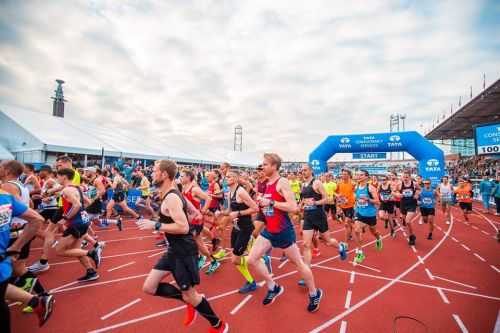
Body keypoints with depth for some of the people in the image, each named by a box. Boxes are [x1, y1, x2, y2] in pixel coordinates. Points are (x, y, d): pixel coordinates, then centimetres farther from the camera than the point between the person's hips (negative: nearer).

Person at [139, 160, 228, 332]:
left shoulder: (171, 198, -22)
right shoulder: (172, 194, 8)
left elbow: (183, 227, -30)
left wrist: (155, 225, -24)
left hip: (184, 251, -9)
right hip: (174, 249, 10)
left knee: (190, 296, 7)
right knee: (149, 287, 12)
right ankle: (190, 300, 24)